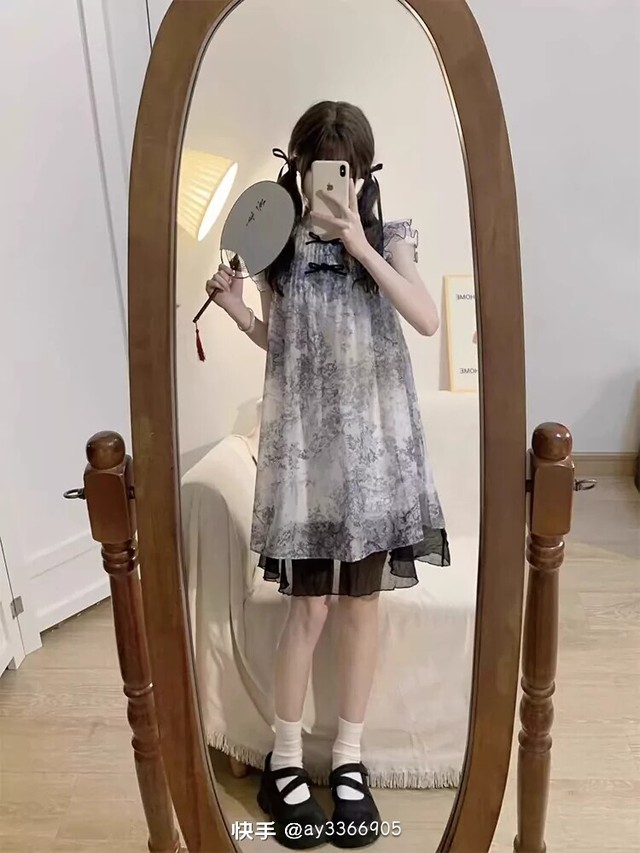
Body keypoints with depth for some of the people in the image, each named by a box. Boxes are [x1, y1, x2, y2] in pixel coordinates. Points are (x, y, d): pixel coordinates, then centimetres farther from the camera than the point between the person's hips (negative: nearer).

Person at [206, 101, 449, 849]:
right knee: (309, 605, 2)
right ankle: (284, 762, 24)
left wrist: (362, 248, -13)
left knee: (362, 602, 7)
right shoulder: (277, 247, 6)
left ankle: (349, 759, 28)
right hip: (304, 440, 0)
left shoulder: (387, 239, 5)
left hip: (375, 439, 1)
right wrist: (235, 309, -3)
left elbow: (427, 321, -10)